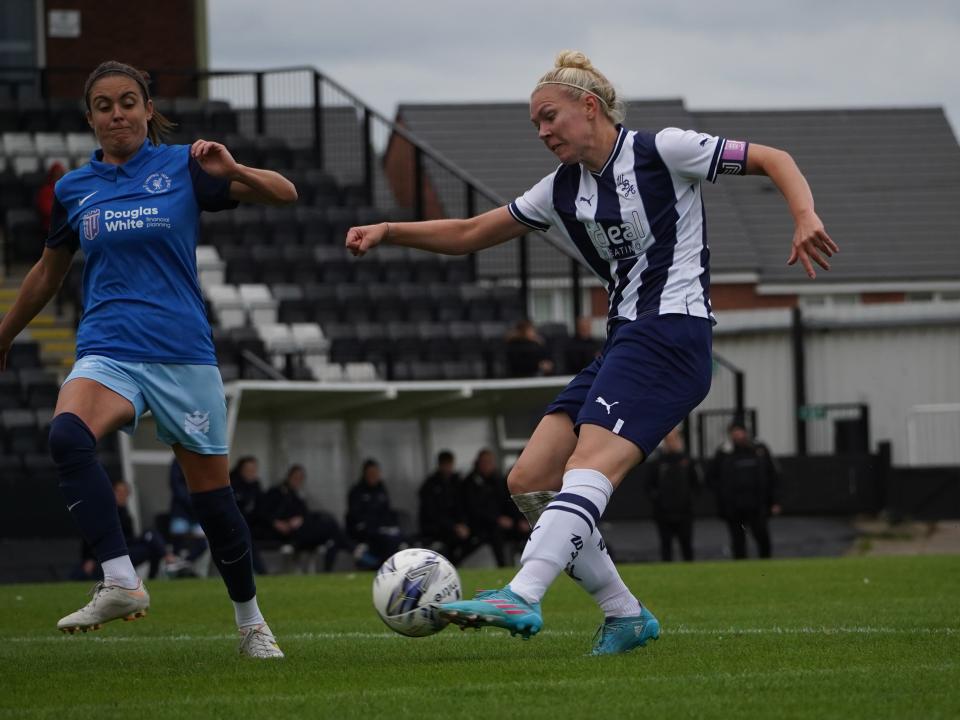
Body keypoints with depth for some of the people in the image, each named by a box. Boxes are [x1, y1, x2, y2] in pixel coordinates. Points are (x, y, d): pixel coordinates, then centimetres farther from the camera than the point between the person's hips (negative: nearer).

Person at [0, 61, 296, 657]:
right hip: (109, 351, 1)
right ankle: (121, 583, -33)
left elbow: (284, 194, -2)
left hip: (184, 353, -1)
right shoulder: (74, 189, 9)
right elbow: (49, 272, 23)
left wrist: (233, 171, -21)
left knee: (212, 493, 4)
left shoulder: (182, 167, 1)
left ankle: (252, 623, 24)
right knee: (67, 434, -32)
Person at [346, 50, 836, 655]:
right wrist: (388, 232, 10)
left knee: (589, 464, -26)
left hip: (673, 332, -8)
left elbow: (774, 161, -2)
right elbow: (469, 234, 22)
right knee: (529, 481, -2)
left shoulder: (662, 151, -2)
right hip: (624, 343, 9)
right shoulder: (563, 191, 17)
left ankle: (521, 599, -41)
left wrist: (805, 218, -21)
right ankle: (625, 615, 1)